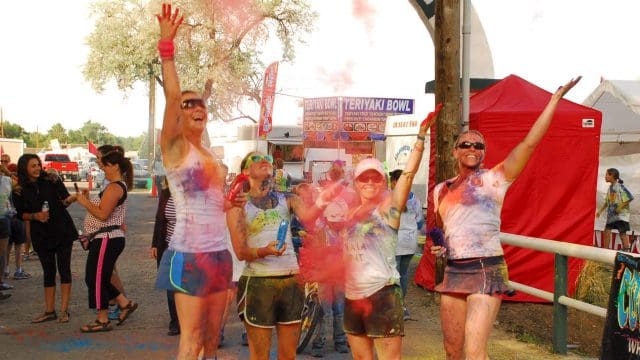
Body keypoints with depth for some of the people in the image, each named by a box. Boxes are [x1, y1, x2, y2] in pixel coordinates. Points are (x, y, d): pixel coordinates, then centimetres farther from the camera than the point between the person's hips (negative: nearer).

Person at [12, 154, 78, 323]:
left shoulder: (52, 181, -3)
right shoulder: (19, 191, 0)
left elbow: (65, 200, -9)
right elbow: (21, 214, 5)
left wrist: (74, 197, -32)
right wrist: (35, 216, -14)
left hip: (62, 231, -1)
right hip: (41, 235, 1)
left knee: (64, 269, -1)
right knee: (48, 271, 7)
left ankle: (64, 310, 4)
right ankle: (49, 311, 16)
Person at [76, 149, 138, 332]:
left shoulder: (114, 187, -16)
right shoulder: (119, 186, 17)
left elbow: (103, 214, -23)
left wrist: (85, 202, -12)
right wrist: (88, 200, 9)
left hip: (107, 240, -10)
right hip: (107, 239, 10)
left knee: (96, 278, -2)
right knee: (97, 278, 16)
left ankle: (103, 320, 6)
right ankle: (125, 303, 20)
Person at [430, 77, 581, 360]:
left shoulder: (493, 179, -3)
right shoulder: (441, 190, 13)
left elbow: (530, 142, -12)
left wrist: (555, 99, -14)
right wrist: (438, 246, 6)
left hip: (486, 271, -6)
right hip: (453, 272, 6)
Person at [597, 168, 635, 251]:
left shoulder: (620, 187, -11)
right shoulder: (610, 187, 12)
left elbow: (630, 198, -16)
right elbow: (607, 201, 19)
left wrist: (620, 207, -19)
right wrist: (600, 211, 14)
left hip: (621, 214, -8)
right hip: (611, 214, 8)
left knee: (622, 232, -8)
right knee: (607, 230, 5)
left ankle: (627, 250, -5)